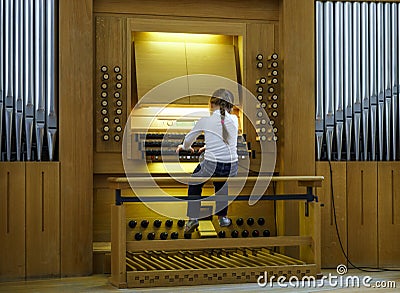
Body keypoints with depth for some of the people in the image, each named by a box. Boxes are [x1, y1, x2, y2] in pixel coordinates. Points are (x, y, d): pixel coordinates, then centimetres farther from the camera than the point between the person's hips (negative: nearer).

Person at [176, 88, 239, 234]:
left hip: (211, 166, -3)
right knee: (220, 183, 36)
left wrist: (185, 147, 42)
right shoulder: (234, 119, 8)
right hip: (232, 168, 3)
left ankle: (193, 218, 16)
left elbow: (188, 139, 18)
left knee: (195, 183, 27)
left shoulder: (205, 121, 2)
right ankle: (222, 217, 36)